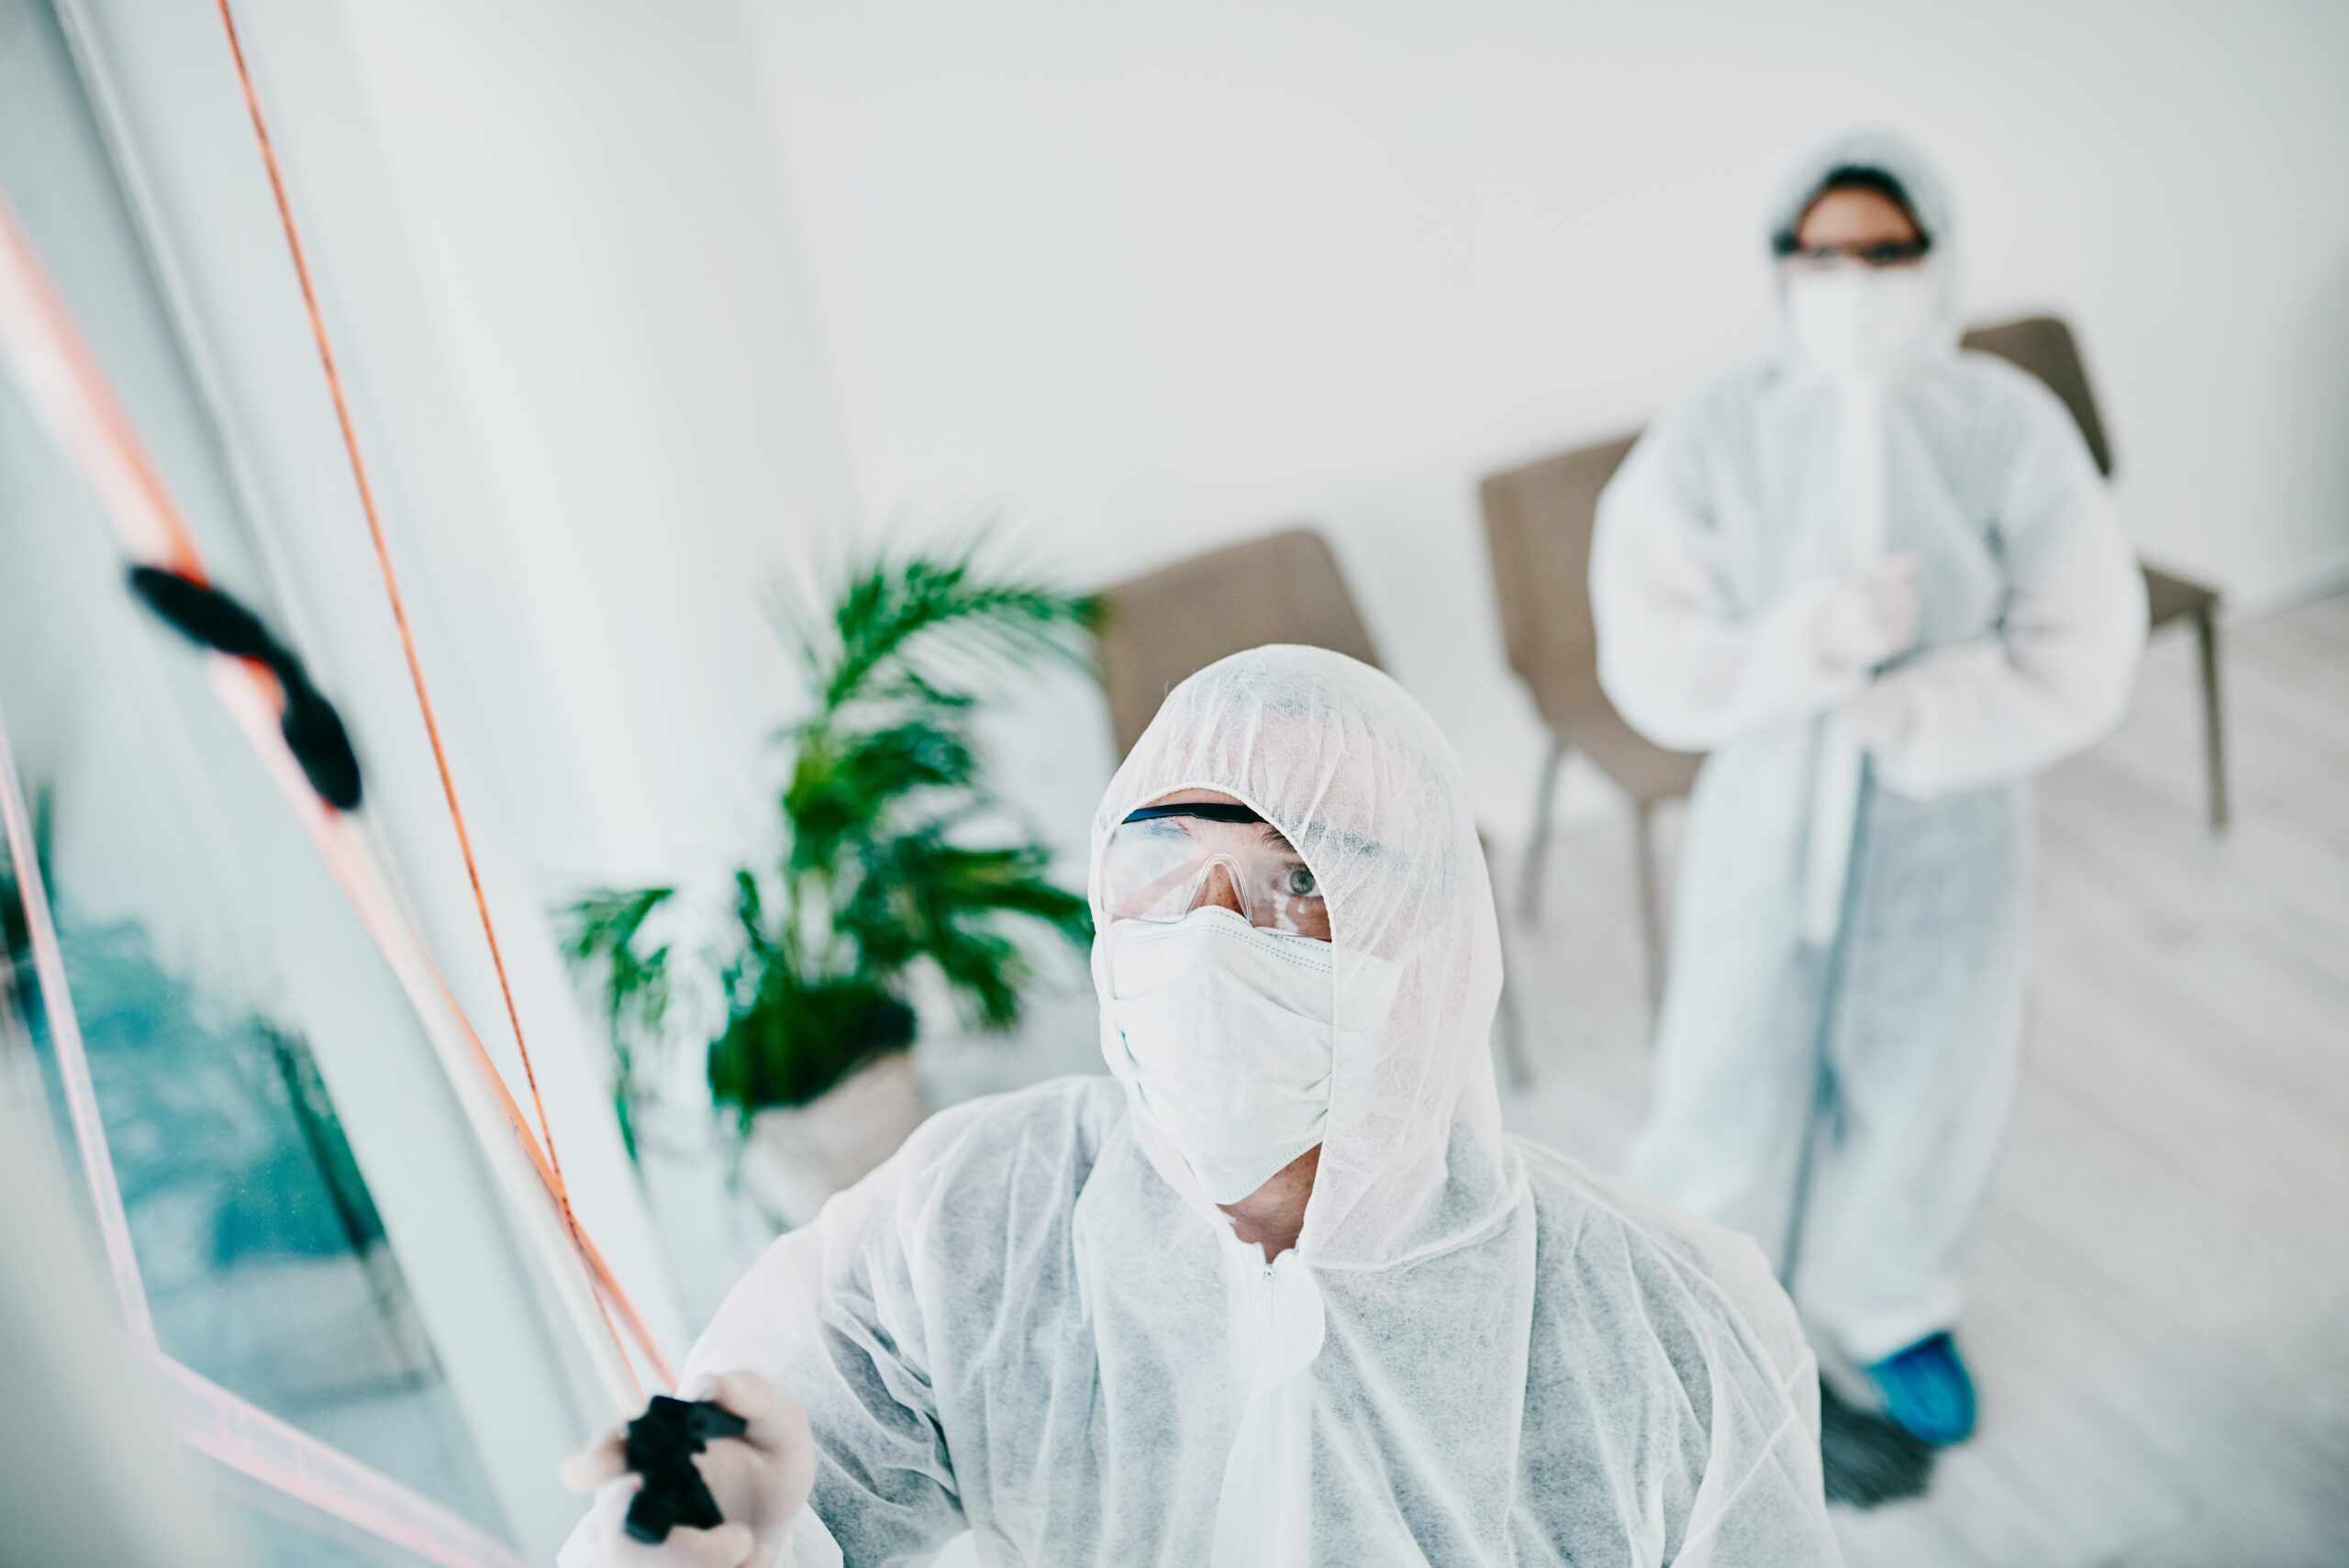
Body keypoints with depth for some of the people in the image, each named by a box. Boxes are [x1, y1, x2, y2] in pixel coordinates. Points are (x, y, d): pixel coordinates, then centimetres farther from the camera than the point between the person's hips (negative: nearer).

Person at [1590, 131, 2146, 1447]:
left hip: (1952, 822, 1)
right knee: (1729, 1102, 10)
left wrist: (1910, 713, -23)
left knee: (1922, 1089, 18)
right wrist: (1812, 642, -27)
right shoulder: (1712, 440, -13)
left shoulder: (2012, 427, -12)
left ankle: (1888, 1307, 49)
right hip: (1766, 824, -1)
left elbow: (2082, 662, -11)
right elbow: (1652, 668, -13)